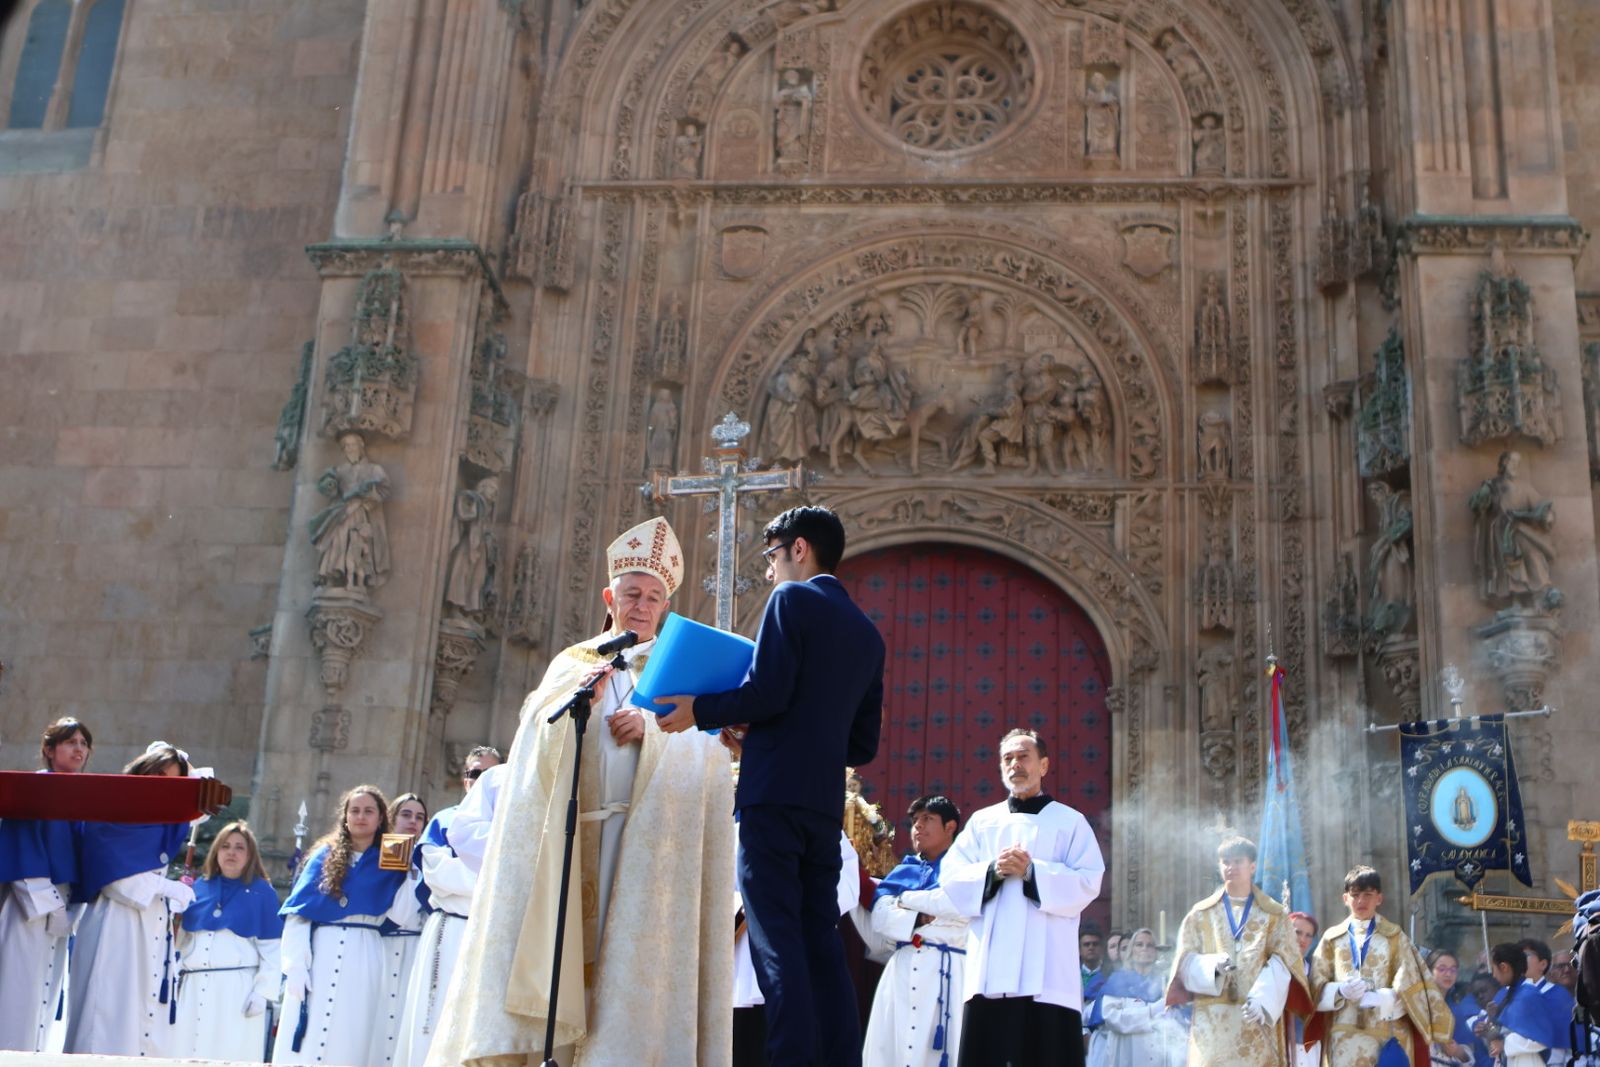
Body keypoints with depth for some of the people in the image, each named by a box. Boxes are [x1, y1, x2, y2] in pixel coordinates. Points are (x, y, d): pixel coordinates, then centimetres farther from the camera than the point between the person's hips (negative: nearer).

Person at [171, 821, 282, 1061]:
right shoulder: (199, 887, 13)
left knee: (232, 1058, -5)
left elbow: (271, 949, -4)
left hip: (237, 990, -4)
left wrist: (263, 991, -11)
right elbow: (182, 938, 15)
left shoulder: (262, 892, 1)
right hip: (194, 989, 4)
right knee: (188, 1054, 5)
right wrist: (175, 980, 9)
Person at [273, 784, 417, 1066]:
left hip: (363, 960, 1)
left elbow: (399, 916, -5)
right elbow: (296, 912, -1)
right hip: (320, 953, -1)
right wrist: (295, 965, -13)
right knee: (302, 1043, -3)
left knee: (349, 1044, 1)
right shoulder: (325, 855, 8)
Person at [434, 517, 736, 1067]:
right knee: (564, 937, -5)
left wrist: (652, 725, -16)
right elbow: (537, 724, 3)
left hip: (649, 830, -1)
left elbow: (707, 738, 1)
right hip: (569, 827, 1)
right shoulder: (572, 662, 18)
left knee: (634, 940, -8)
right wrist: (577, 698, -16)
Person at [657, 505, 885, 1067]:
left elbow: (767, 693, -13)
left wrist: (698, 710, 0)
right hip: (826, 804, 7)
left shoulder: (792, 599, -1)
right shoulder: (867, 632, 19)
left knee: (776, 939, -8)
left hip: (773, 795, -7)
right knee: (820, 940, 8)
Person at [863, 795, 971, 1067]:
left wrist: (907, 900, 0)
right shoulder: (903, 870, 20)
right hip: (902, 971, 4)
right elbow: (880, 918, 6)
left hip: (948, 971, -4)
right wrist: (922, 921, -11)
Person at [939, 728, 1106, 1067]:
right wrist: (993, 871, -10)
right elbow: (950, 877, 7)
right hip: (990, 969, 2)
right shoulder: (981, 821, 18)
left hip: (1047, 971, -2)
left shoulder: (1070, 821, 10)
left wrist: (1032, 871, -13)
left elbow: (1088, 883, -2)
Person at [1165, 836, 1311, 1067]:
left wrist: (1262, 998, -18)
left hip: (1257, 1021, 0)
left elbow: (1282, 964, 0)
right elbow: (1185, 960, 6)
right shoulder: (1201, 914, 14)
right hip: (1213, 1022, 0)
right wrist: (1213, 964, -16)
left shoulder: (1274, 915, 11)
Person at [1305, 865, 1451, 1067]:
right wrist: (1340, 990, -14)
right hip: (1345, 1038, 1)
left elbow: (1410, 988, -1)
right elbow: (1316, 989, 6)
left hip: (1388, 1035, -1)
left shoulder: (1394, 937, 8)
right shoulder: (1332, 938, 10)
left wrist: (1381, 998, -18)